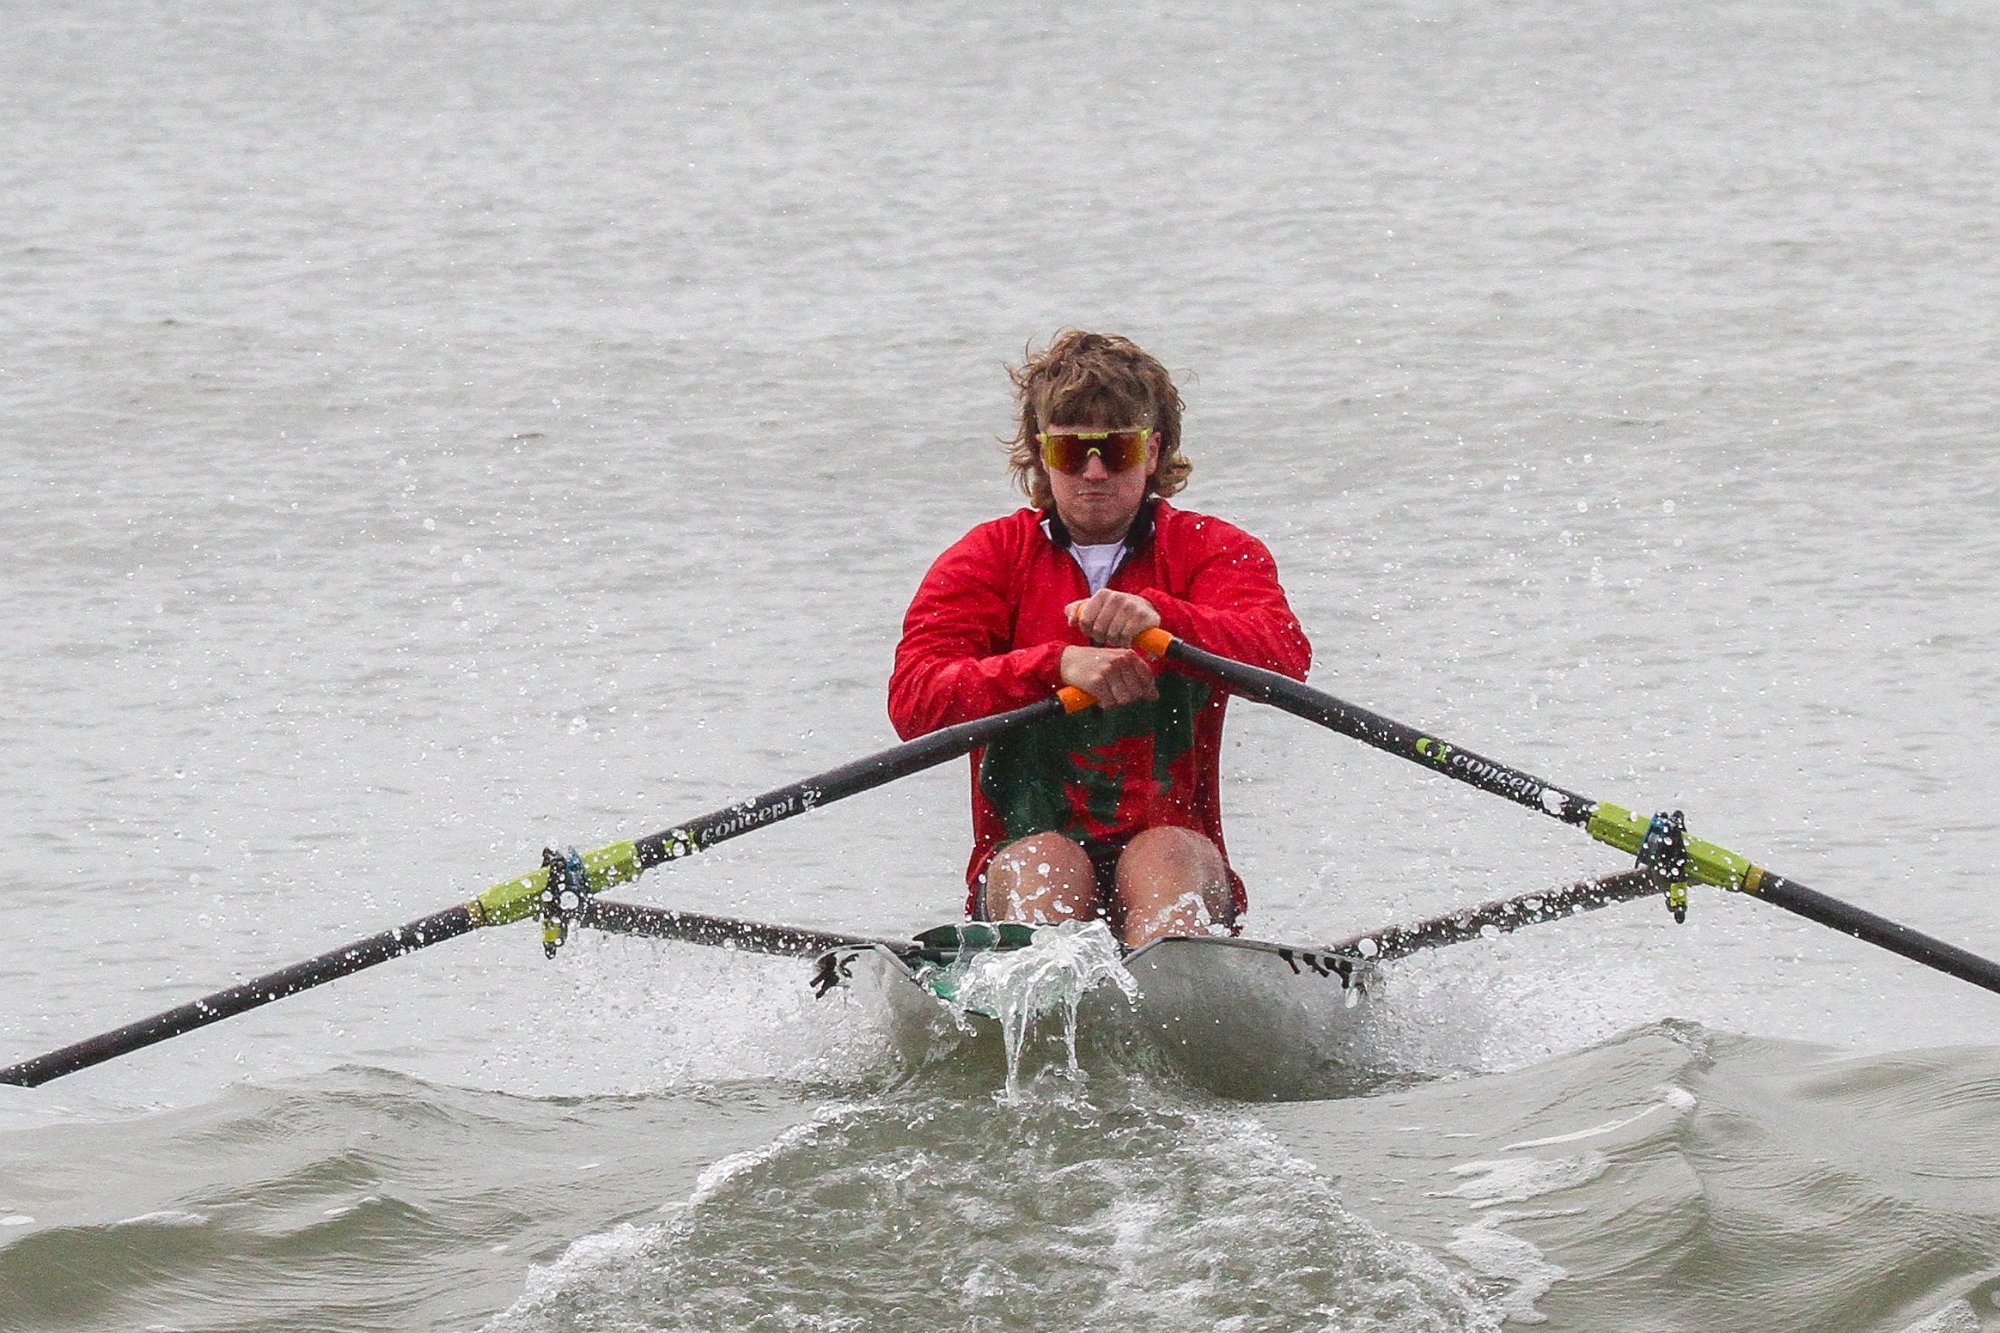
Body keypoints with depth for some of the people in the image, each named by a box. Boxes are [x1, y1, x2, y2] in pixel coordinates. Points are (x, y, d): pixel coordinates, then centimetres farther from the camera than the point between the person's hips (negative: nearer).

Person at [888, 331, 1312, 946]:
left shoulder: (1212, 551, 10)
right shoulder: (991, 557, 11)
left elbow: (1285, 657, -12)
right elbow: (913, 700, -7)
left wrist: (1160, 617, -31)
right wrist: (1058, 665, -23)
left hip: (1174, 838, 0)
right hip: (1022, 848, 0)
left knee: (1164, 857, -32)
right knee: (1048, 862, -32)